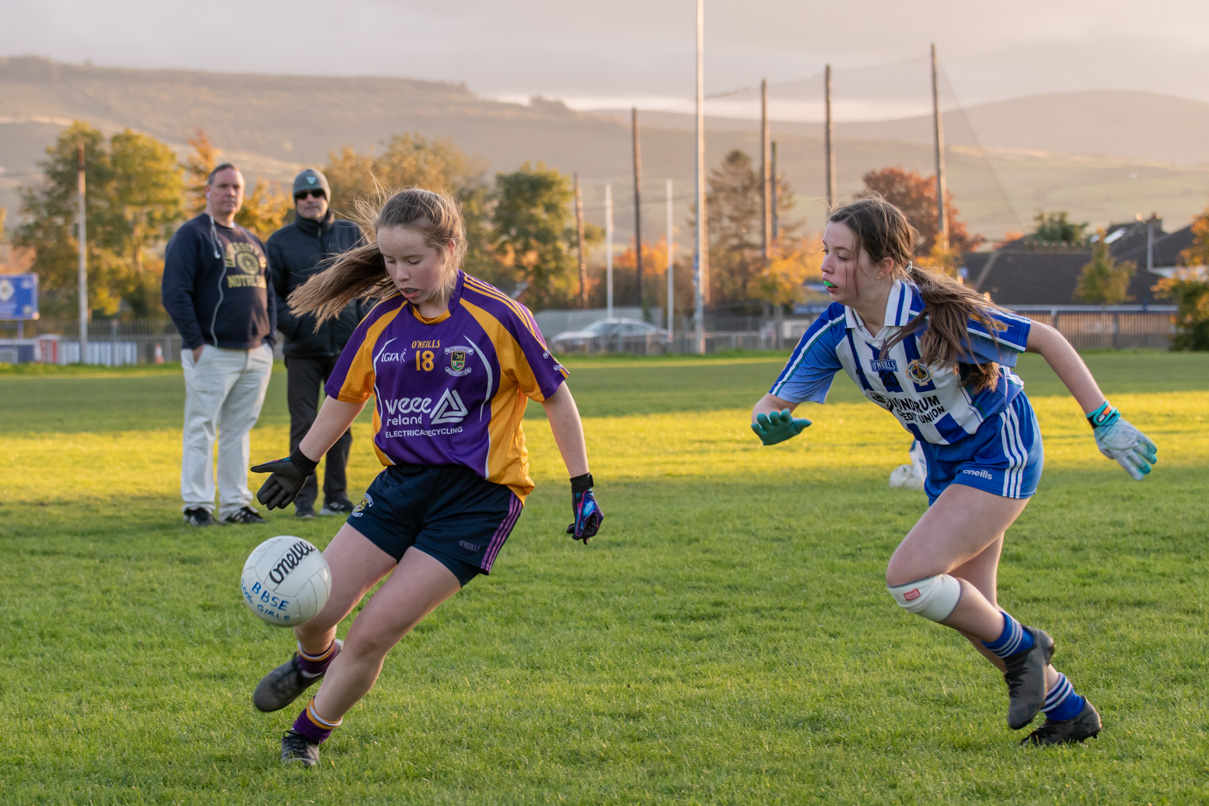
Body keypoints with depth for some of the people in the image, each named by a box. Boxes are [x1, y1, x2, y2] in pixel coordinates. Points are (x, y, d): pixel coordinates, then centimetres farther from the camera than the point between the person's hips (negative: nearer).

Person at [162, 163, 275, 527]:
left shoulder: (252, 241, 20)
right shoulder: (191, 235, -2)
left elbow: (267, 292, 24)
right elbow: (175, 293, -10)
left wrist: (268, 338, 11)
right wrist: (195, 342, -15)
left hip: (255, 354, 6)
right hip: (211, 353, -6)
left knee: (239, 430, 9)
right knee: (201, 429, -5)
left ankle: (235, 503, 13)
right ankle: (197, 504, -2)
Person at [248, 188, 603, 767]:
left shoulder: (497, 318, -11)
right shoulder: (383, 322, 3)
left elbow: (555, 396, -3)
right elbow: (346, 397, 20)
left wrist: (582, 487, -3)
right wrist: (300, 463, 26)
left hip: (476, 497, -5)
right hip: (402, 483, 5)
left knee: (375, 632, -11)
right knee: (311, 609, -2)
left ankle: (308, 734, 13)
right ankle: (316, 661, 36)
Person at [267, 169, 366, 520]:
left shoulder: (351, 234, 8)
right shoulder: (280, 241, 4)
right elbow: (269, 292, 6)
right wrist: (289, 323, -10)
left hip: (346, 346, 2)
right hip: (303, 349, -2)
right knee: (304, 425, -3)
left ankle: (337, 495, 14)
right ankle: (304, 497, 2)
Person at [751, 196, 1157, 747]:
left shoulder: (937, 317, -30)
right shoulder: (835, 332, -14)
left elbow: (1046, 340, -21)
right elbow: (774, 402, -10)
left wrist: (1105, 422, -21)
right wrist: (768, 423, -36)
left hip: (1001, 454, -7)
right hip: (947, 465, 7)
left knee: (908, 578, -20)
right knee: (968, 611, 10)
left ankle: (1020, 647, 5)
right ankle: (1069, 712, 29)